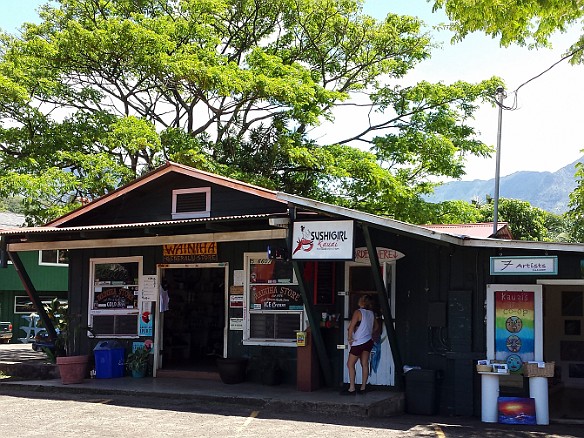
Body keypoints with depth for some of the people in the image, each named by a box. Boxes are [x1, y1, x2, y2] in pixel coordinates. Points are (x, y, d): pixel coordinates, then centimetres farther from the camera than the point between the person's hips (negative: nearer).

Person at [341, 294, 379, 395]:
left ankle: (352, 388, -4)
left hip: (358, 342, -7)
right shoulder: (372, 313, 6)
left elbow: (351, 326, -19)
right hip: (369, 341, 7)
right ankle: (363, 387, 13)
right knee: (365, 364, 10)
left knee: (350, 364, 0)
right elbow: (376, 326, 20)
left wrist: (349, 338, -8)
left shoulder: (358, 312, -15)